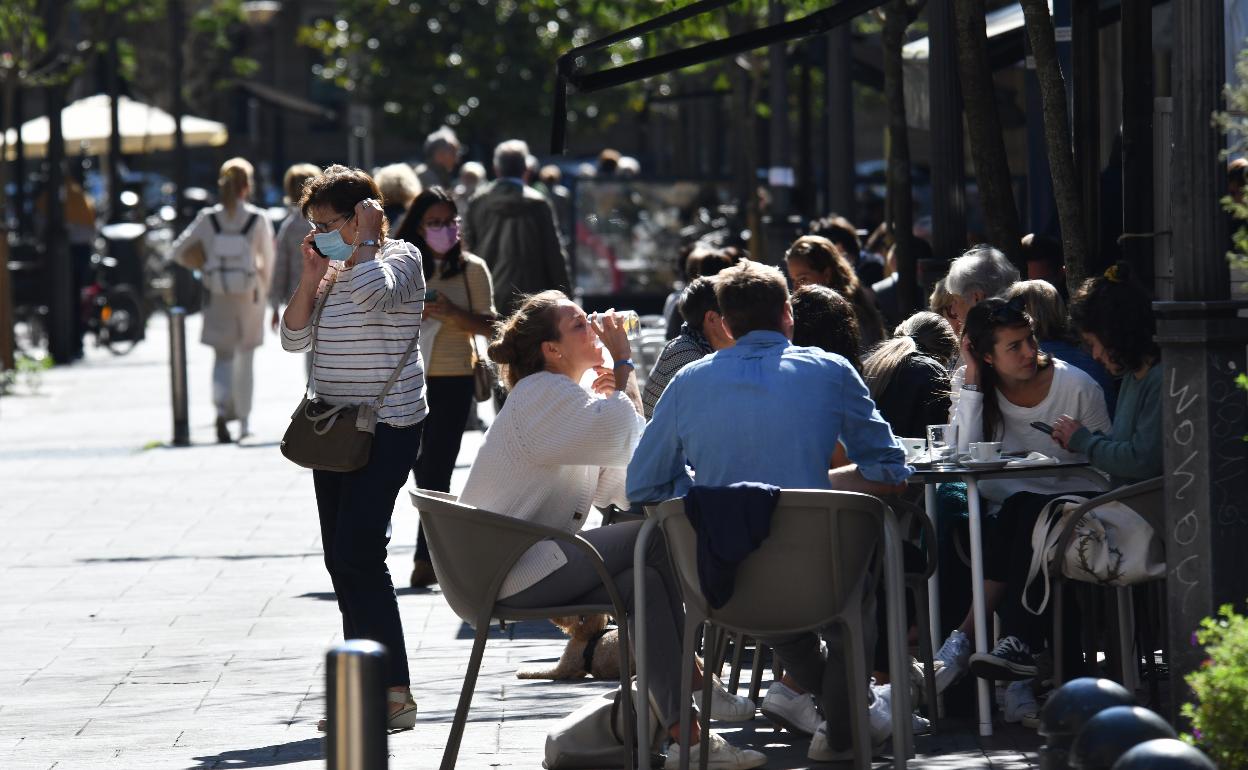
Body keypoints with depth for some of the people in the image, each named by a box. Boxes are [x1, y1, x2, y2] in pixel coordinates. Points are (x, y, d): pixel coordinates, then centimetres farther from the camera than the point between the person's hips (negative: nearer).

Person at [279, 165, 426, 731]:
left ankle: (396, 693, -15)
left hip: (387, 426, -9)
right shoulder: (334, 271, 15)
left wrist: (365, 236, -15)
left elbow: (372, 292, -29)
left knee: (356, 553, -16)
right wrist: (311, 276, 2)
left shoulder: (400, 258, -6)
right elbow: (293, 338, 11)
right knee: (342, 561, 7)